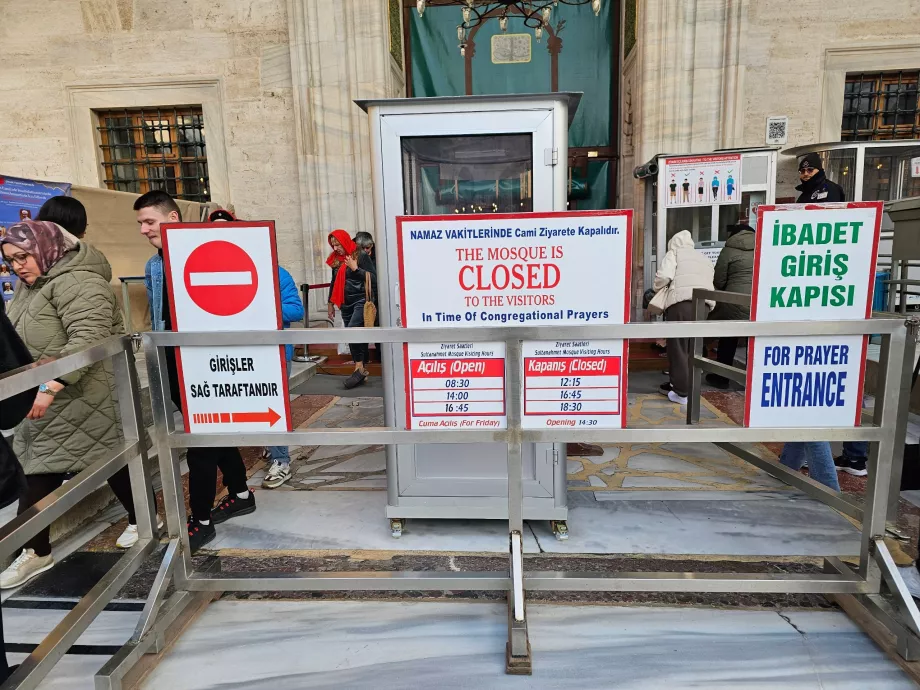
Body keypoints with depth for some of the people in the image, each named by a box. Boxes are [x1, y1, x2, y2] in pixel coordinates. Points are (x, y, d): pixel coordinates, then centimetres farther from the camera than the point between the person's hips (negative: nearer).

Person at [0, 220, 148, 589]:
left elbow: (88, 339, -30)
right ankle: (35, 552, 18)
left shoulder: (77, 282, -18)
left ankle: (142, 521, 26)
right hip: (44, 403, 9)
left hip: (84, 400, -9)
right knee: (37, 472, 8)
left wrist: (50, 386, -33)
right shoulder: (32, 286, 15)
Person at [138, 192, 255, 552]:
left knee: (201, 440, -1)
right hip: (175, 367, 8)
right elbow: (158, 319, 18)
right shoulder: (153, 267, 11)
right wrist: (160, 365, 15)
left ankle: (201, 521, 12)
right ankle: (241, 494, 33)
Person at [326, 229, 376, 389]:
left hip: (361, 301, -7)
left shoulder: (361, 256, -5)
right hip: (346, 304, 7)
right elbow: (334, 283, 23)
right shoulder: (336, 260, 14)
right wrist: (331, 303, 24)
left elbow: (374, 278, -10)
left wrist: (355, 269, -16)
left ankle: (359, 367, -16)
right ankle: (362, 370, 13)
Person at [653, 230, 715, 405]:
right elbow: (707, 283, 21)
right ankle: (688, 387, 20)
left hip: (681, 302, -6)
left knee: (678, 347, 0)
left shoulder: (675, 252, 14)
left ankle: (681, 391, 1)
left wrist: (657, 288, 15)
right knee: (693, 348, 14)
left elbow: (664, 276, -2)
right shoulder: (705, 259, 32)